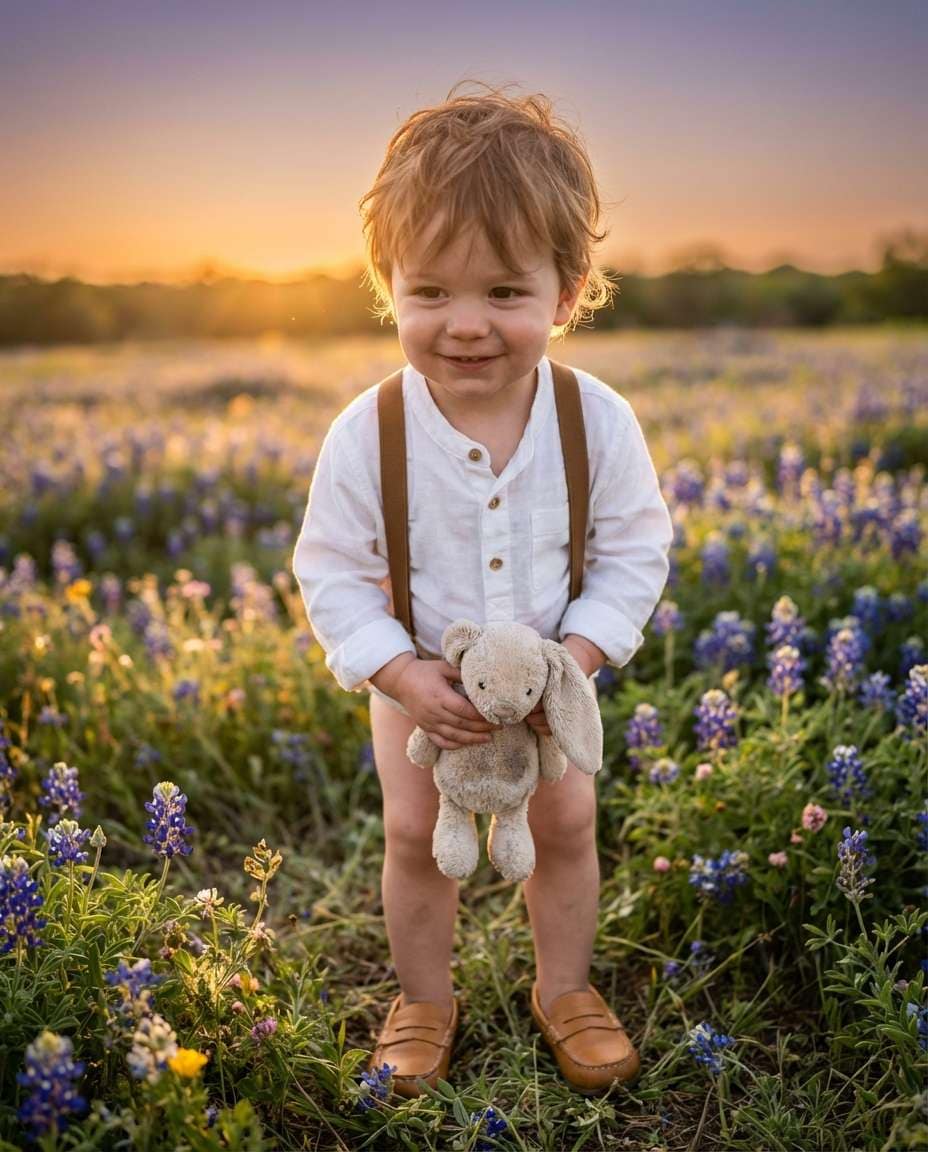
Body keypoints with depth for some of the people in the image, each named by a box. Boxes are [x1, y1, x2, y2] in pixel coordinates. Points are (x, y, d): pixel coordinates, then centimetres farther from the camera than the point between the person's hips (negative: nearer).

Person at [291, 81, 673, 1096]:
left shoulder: (599, 423, -21)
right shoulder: (365, 437, -25)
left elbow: (633, 555, -11)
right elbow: (333, 575, -15)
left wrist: (575, 656, -22)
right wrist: (404, 677, -25)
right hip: (416, 688, -1)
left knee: (566, 825, 14)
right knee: (414, 838, 11)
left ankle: (564, 986, 41)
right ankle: (423, 1000, 37)